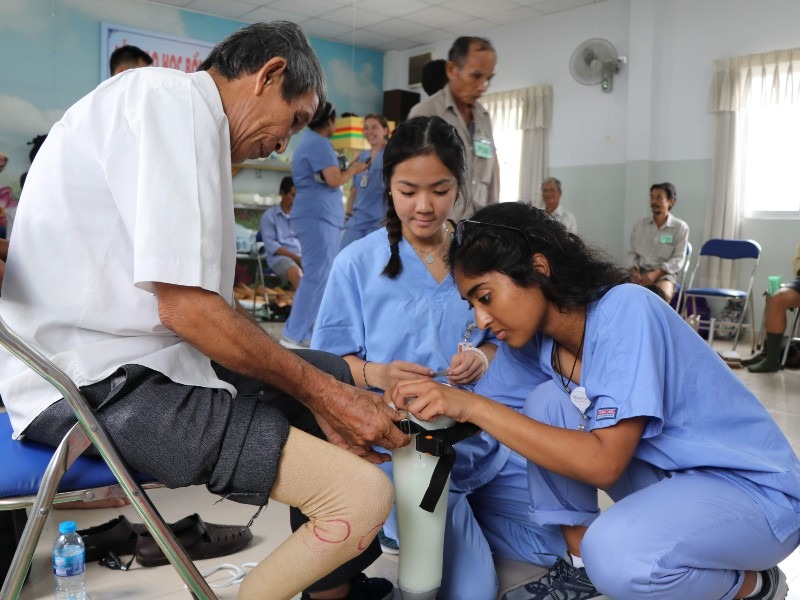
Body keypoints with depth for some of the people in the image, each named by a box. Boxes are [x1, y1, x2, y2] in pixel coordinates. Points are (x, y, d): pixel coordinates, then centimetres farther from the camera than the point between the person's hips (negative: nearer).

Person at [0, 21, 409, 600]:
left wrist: (318, 389, 6)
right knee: (363, 494, -22)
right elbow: (186, 307, -21)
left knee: (355, 380, 14)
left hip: (147, 359, 11)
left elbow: (199, 301, 13)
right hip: (102, 385, -11)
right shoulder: (175, 99, -12)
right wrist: (319, 392, -10)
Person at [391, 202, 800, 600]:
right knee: (546, 404, -10)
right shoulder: (547, 334, -3)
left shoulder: (624, 310, -25)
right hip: (665, 476, 7)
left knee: (617, 553, -33)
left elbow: (604, 462, -31)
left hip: (757, 490, -7)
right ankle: (582, 567, 4)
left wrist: (475, 407, -33)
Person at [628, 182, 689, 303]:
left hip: (664, 274, -2)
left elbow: (679, 259, -2)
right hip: (640, 272, 2)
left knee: (663, 294, -38)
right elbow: (632, 252, 13)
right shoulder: (639, 225, 13)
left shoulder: (680, 227, 3)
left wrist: (656, 273, -17)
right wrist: (634, 270, -10)